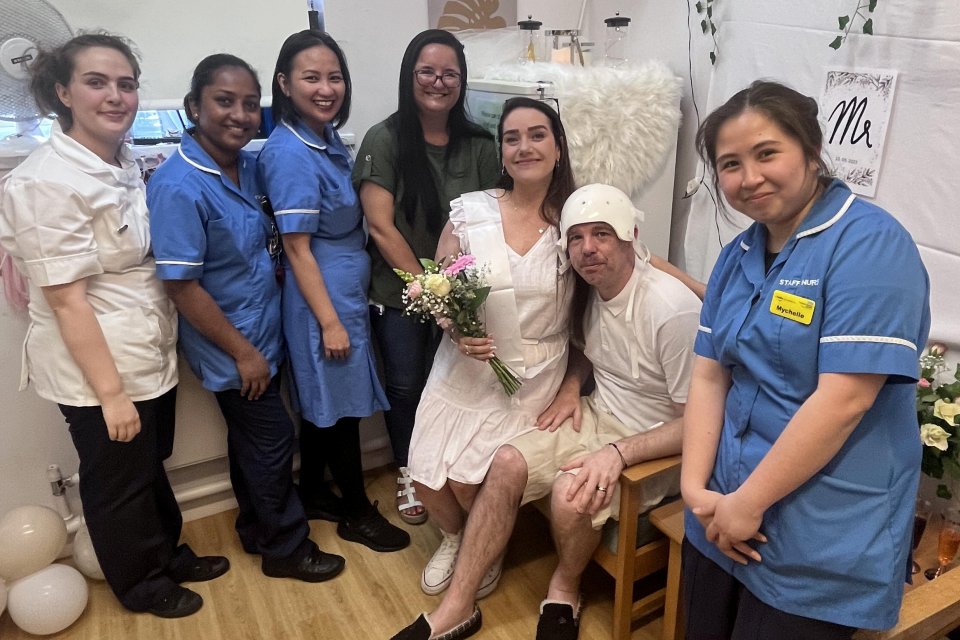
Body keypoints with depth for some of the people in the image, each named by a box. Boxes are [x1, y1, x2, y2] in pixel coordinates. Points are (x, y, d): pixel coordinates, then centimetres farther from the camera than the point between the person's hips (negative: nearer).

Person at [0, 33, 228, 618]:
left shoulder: (126, 164, 5)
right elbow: (66, 300, -22)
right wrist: (110, 392, -21)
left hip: (151, 356, 8)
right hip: (97, 368, -7)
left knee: (152, 465, 24)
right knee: (119, 481, 14)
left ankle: (169, 554, 46)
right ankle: (141, 582, 37)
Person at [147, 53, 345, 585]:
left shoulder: (248, 163, 0)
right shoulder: (179, 188, -24)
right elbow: (182, 287, -22)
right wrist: (243, 352, -16)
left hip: (263, 333, 7)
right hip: (232, 347, -7)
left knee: (251, 437, 21)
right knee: (272, 441, 6)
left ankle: (256, 529, 41)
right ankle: (286, 547, 26)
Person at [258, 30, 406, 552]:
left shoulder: (329, 139, 6)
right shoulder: (289, 154, -19)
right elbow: (297, 249, -19)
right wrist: (330, 320, -18)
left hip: (347, 289, 9)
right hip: (323, 295, -9)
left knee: (323, 401, 19)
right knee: (342, 403, 5)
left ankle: (313, 495, 36)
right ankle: (357, 512, 23)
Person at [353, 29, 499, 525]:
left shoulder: (479, 146, 1)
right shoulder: (384, 139, -9)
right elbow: (380, 226, -13)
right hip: (399, 293, -2)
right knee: (405, 387, 8)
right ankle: (407, 474, 32)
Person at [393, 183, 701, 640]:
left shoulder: (673, 310, -26)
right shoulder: (592, 289, -2)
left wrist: (618, 454, -31)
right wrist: (571, 385, -1)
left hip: (654, 445, -6)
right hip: (598, 417, 7)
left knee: (571, 492, -31)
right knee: (508, 463, -13)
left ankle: (564, 590, 3)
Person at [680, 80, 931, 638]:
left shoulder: (869, 244, -16)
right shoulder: (737, 256, 6)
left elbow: (843, 400, -23)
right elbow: (709, 377, 3)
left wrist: (748, 503, -17)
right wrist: (696, 487, -8)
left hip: (820, 547, -6)